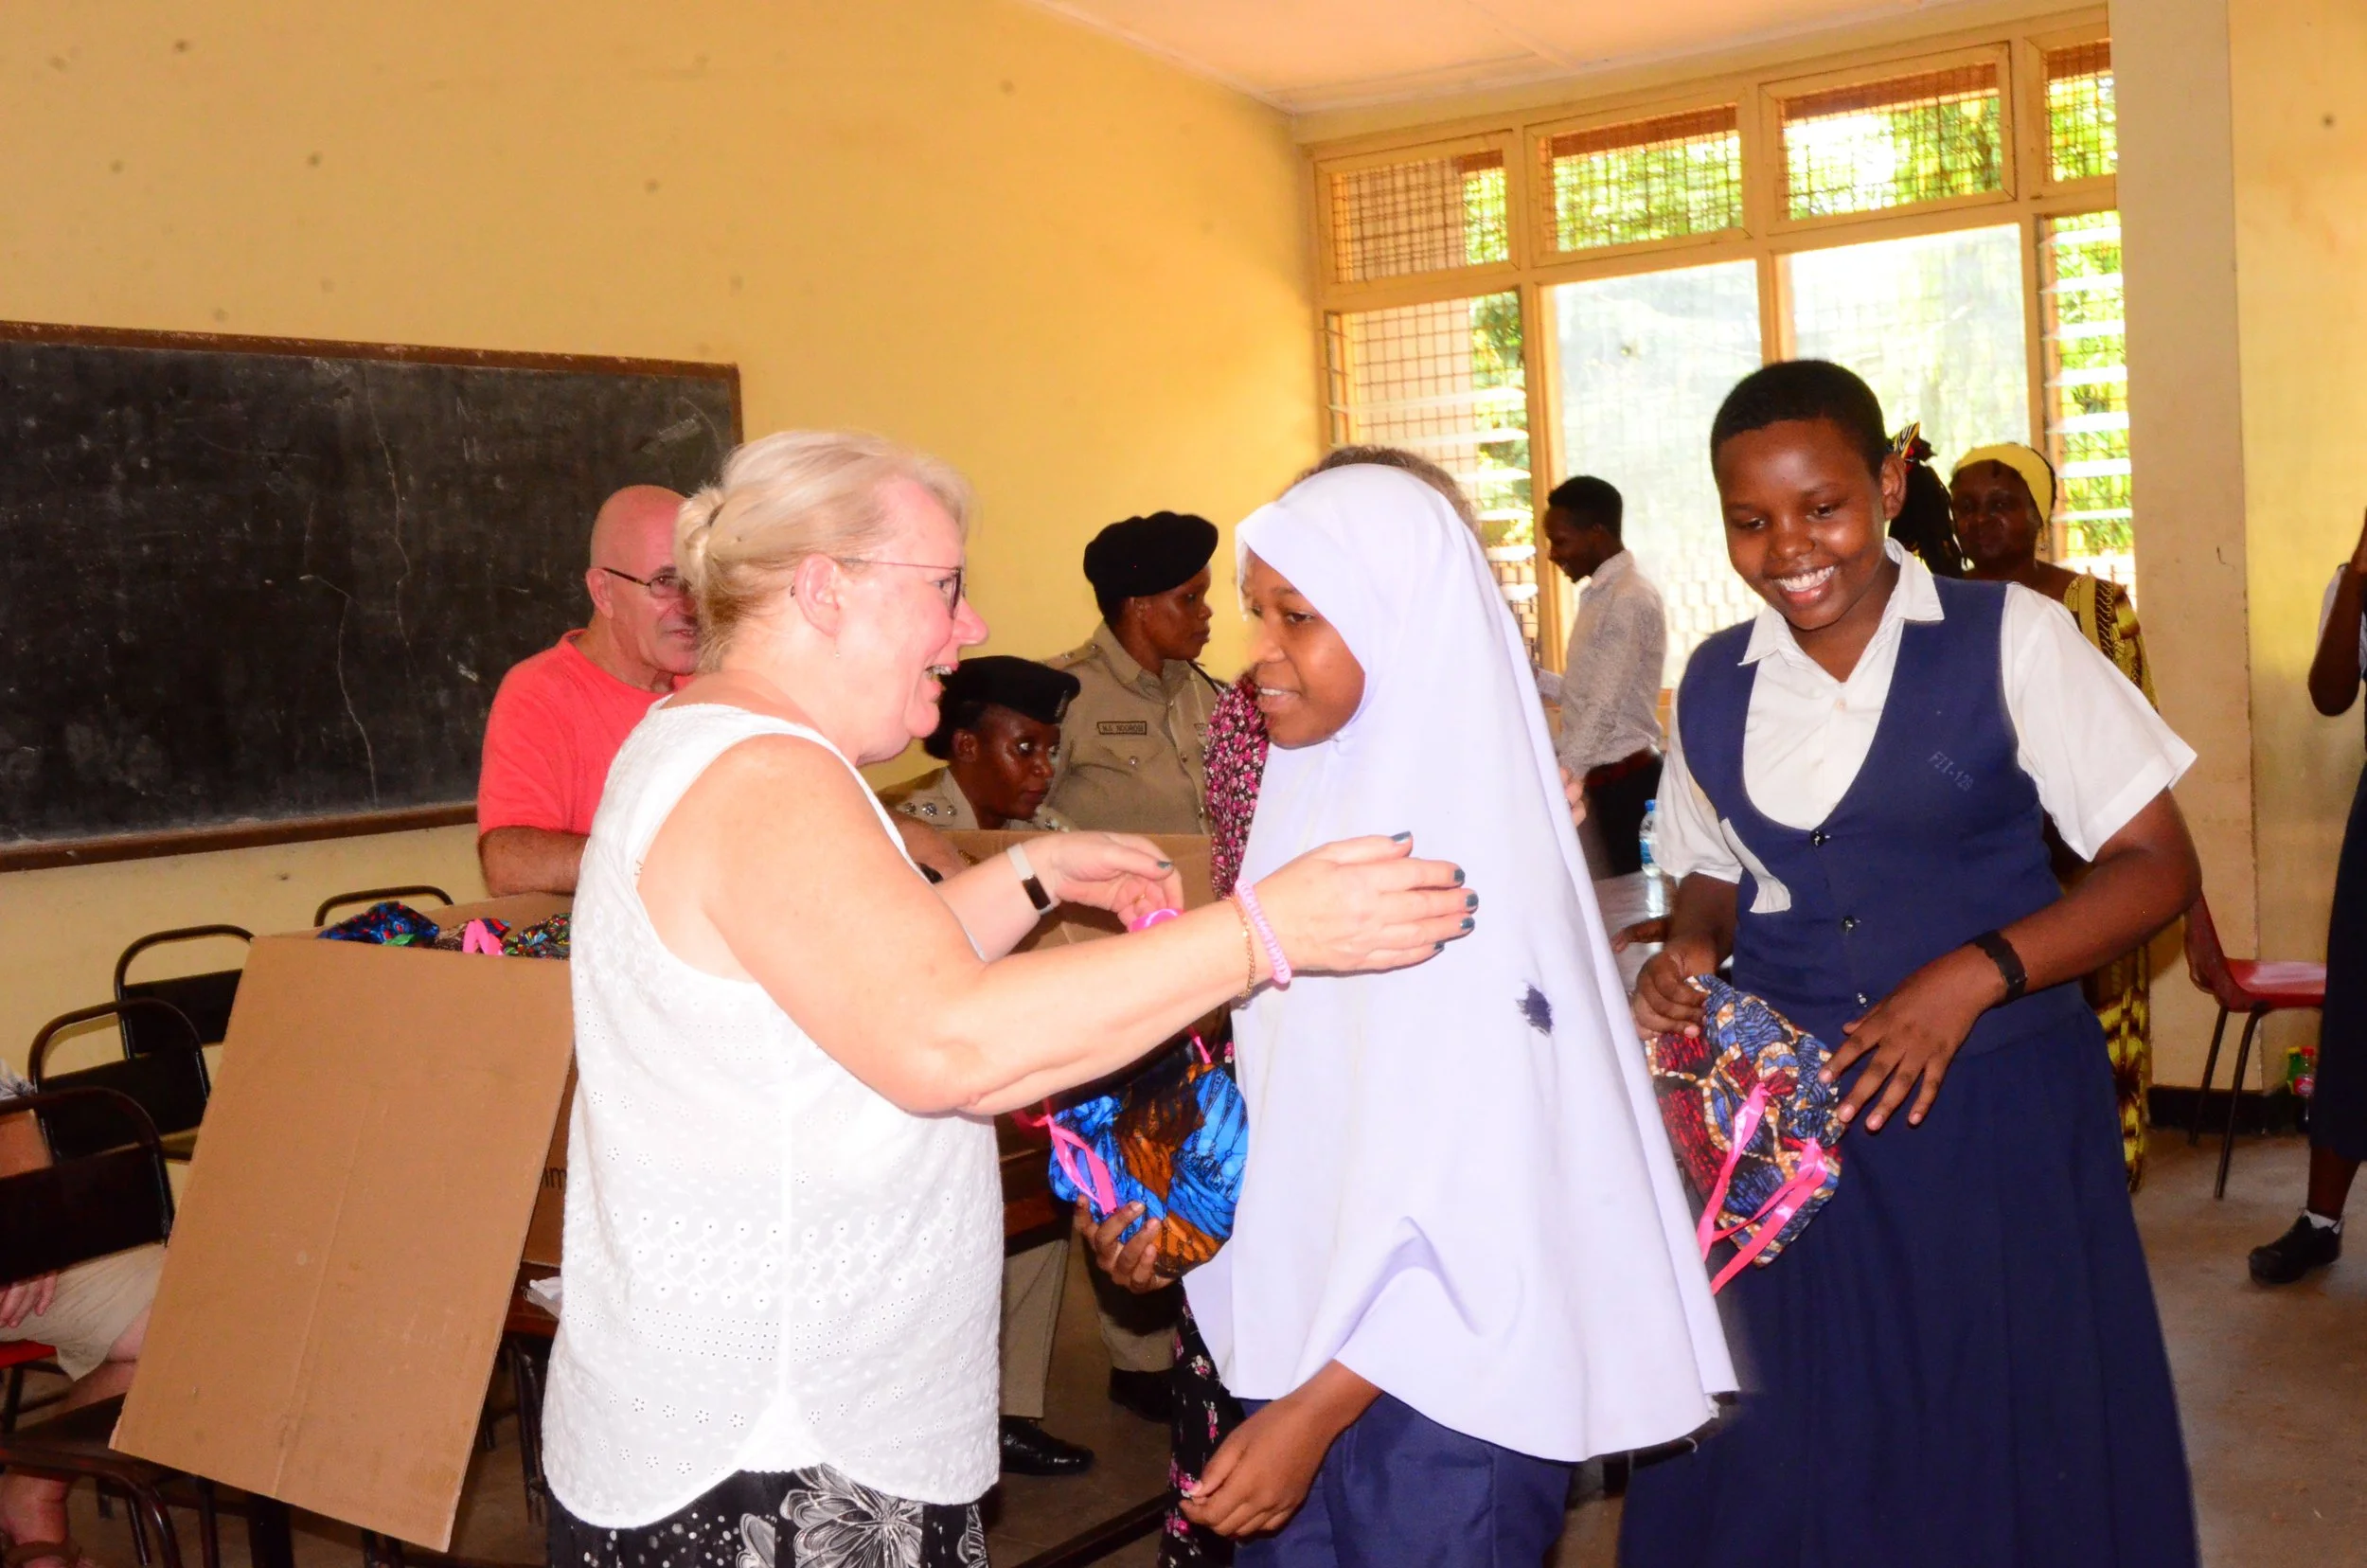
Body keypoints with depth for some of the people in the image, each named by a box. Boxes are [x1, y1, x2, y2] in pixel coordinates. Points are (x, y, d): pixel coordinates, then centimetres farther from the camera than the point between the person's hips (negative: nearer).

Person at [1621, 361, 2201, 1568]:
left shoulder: (2009, 639, -7)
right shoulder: (1714, 683, 5)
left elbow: (2156, 865, -7)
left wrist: (1973, 976, -20)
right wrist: (1688, 949, -5)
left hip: (1994, 1108, -3)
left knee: (2007, 1448, 8)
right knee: (1786, 1464, 9)